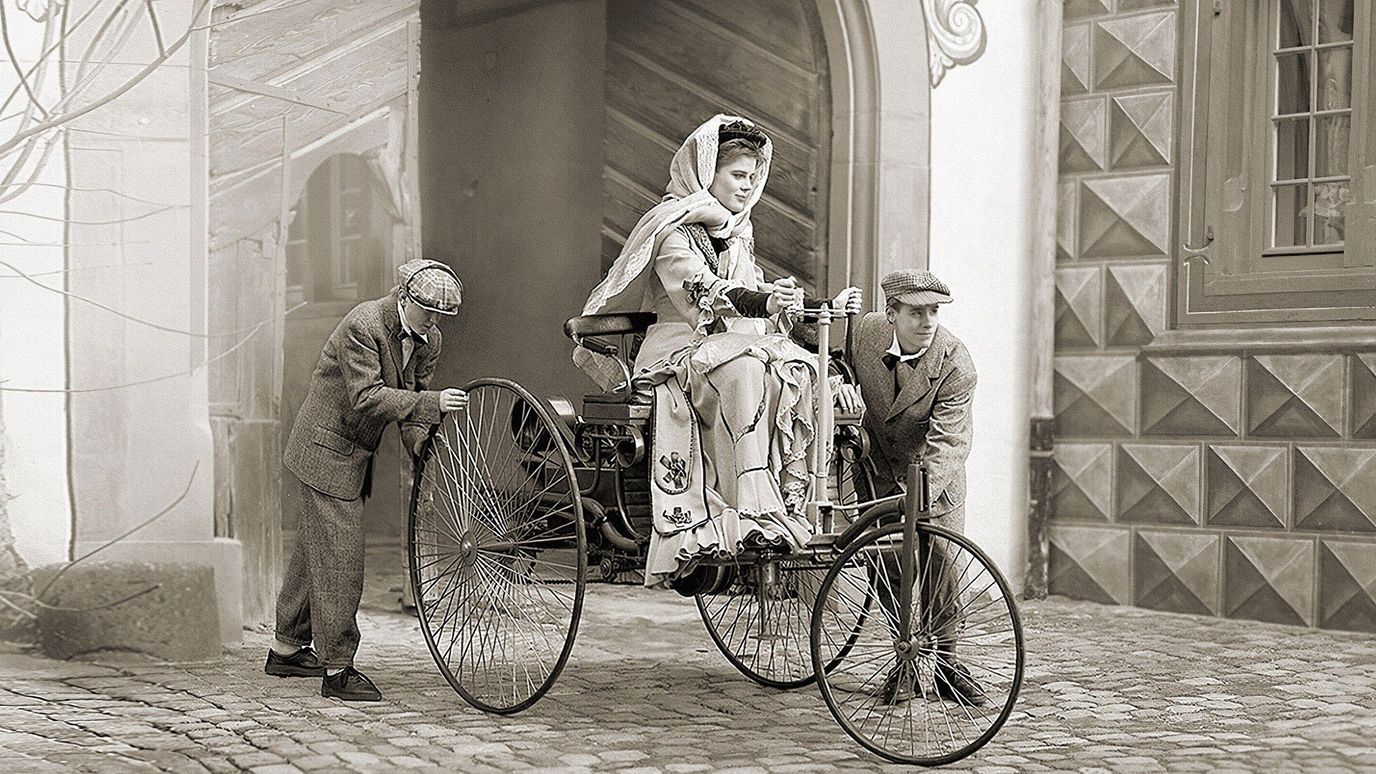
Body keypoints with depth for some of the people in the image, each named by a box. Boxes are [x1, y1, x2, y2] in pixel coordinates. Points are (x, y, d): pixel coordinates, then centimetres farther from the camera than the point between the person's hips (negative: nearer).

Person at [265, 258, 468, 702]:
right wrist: (431, 403, -36)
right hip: (328, 449, -9)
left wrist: (421, 448, -6)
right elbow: (367, 397, -29)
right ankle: (336, 670, -4)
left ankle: (288, 649, 32)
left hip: (356, 456, 9)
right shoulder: (363, 326, -22)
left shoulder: (428, 342, 2)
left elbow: (413, 399, 10)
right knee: (340, 557, -9)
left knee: (316, 551, 18)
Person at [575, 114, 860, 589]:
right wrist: (761, 302, -38)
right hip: (681, 352, -6)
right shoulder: (672, 228, -2)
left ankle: (795, 504, -28)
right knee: (742, 369, -37)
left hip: (743, 348, 6)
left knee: (797, 372, -25)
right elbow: (701, 292, -20)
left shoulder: (738, 234, 23)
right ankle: (755, 518, -43)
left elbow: (758, 305, 24)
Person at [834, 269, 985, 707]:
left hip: (935, 474, -2)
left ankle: (944, 661, 8)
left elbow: (944, 444, -32)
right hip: (879, 466, 2)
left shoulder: (956, 366, -26)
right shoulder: (865, 332, -17)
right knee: (887, 567, -1)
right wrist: (838, 383, -23)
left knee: (940, 563, -9)